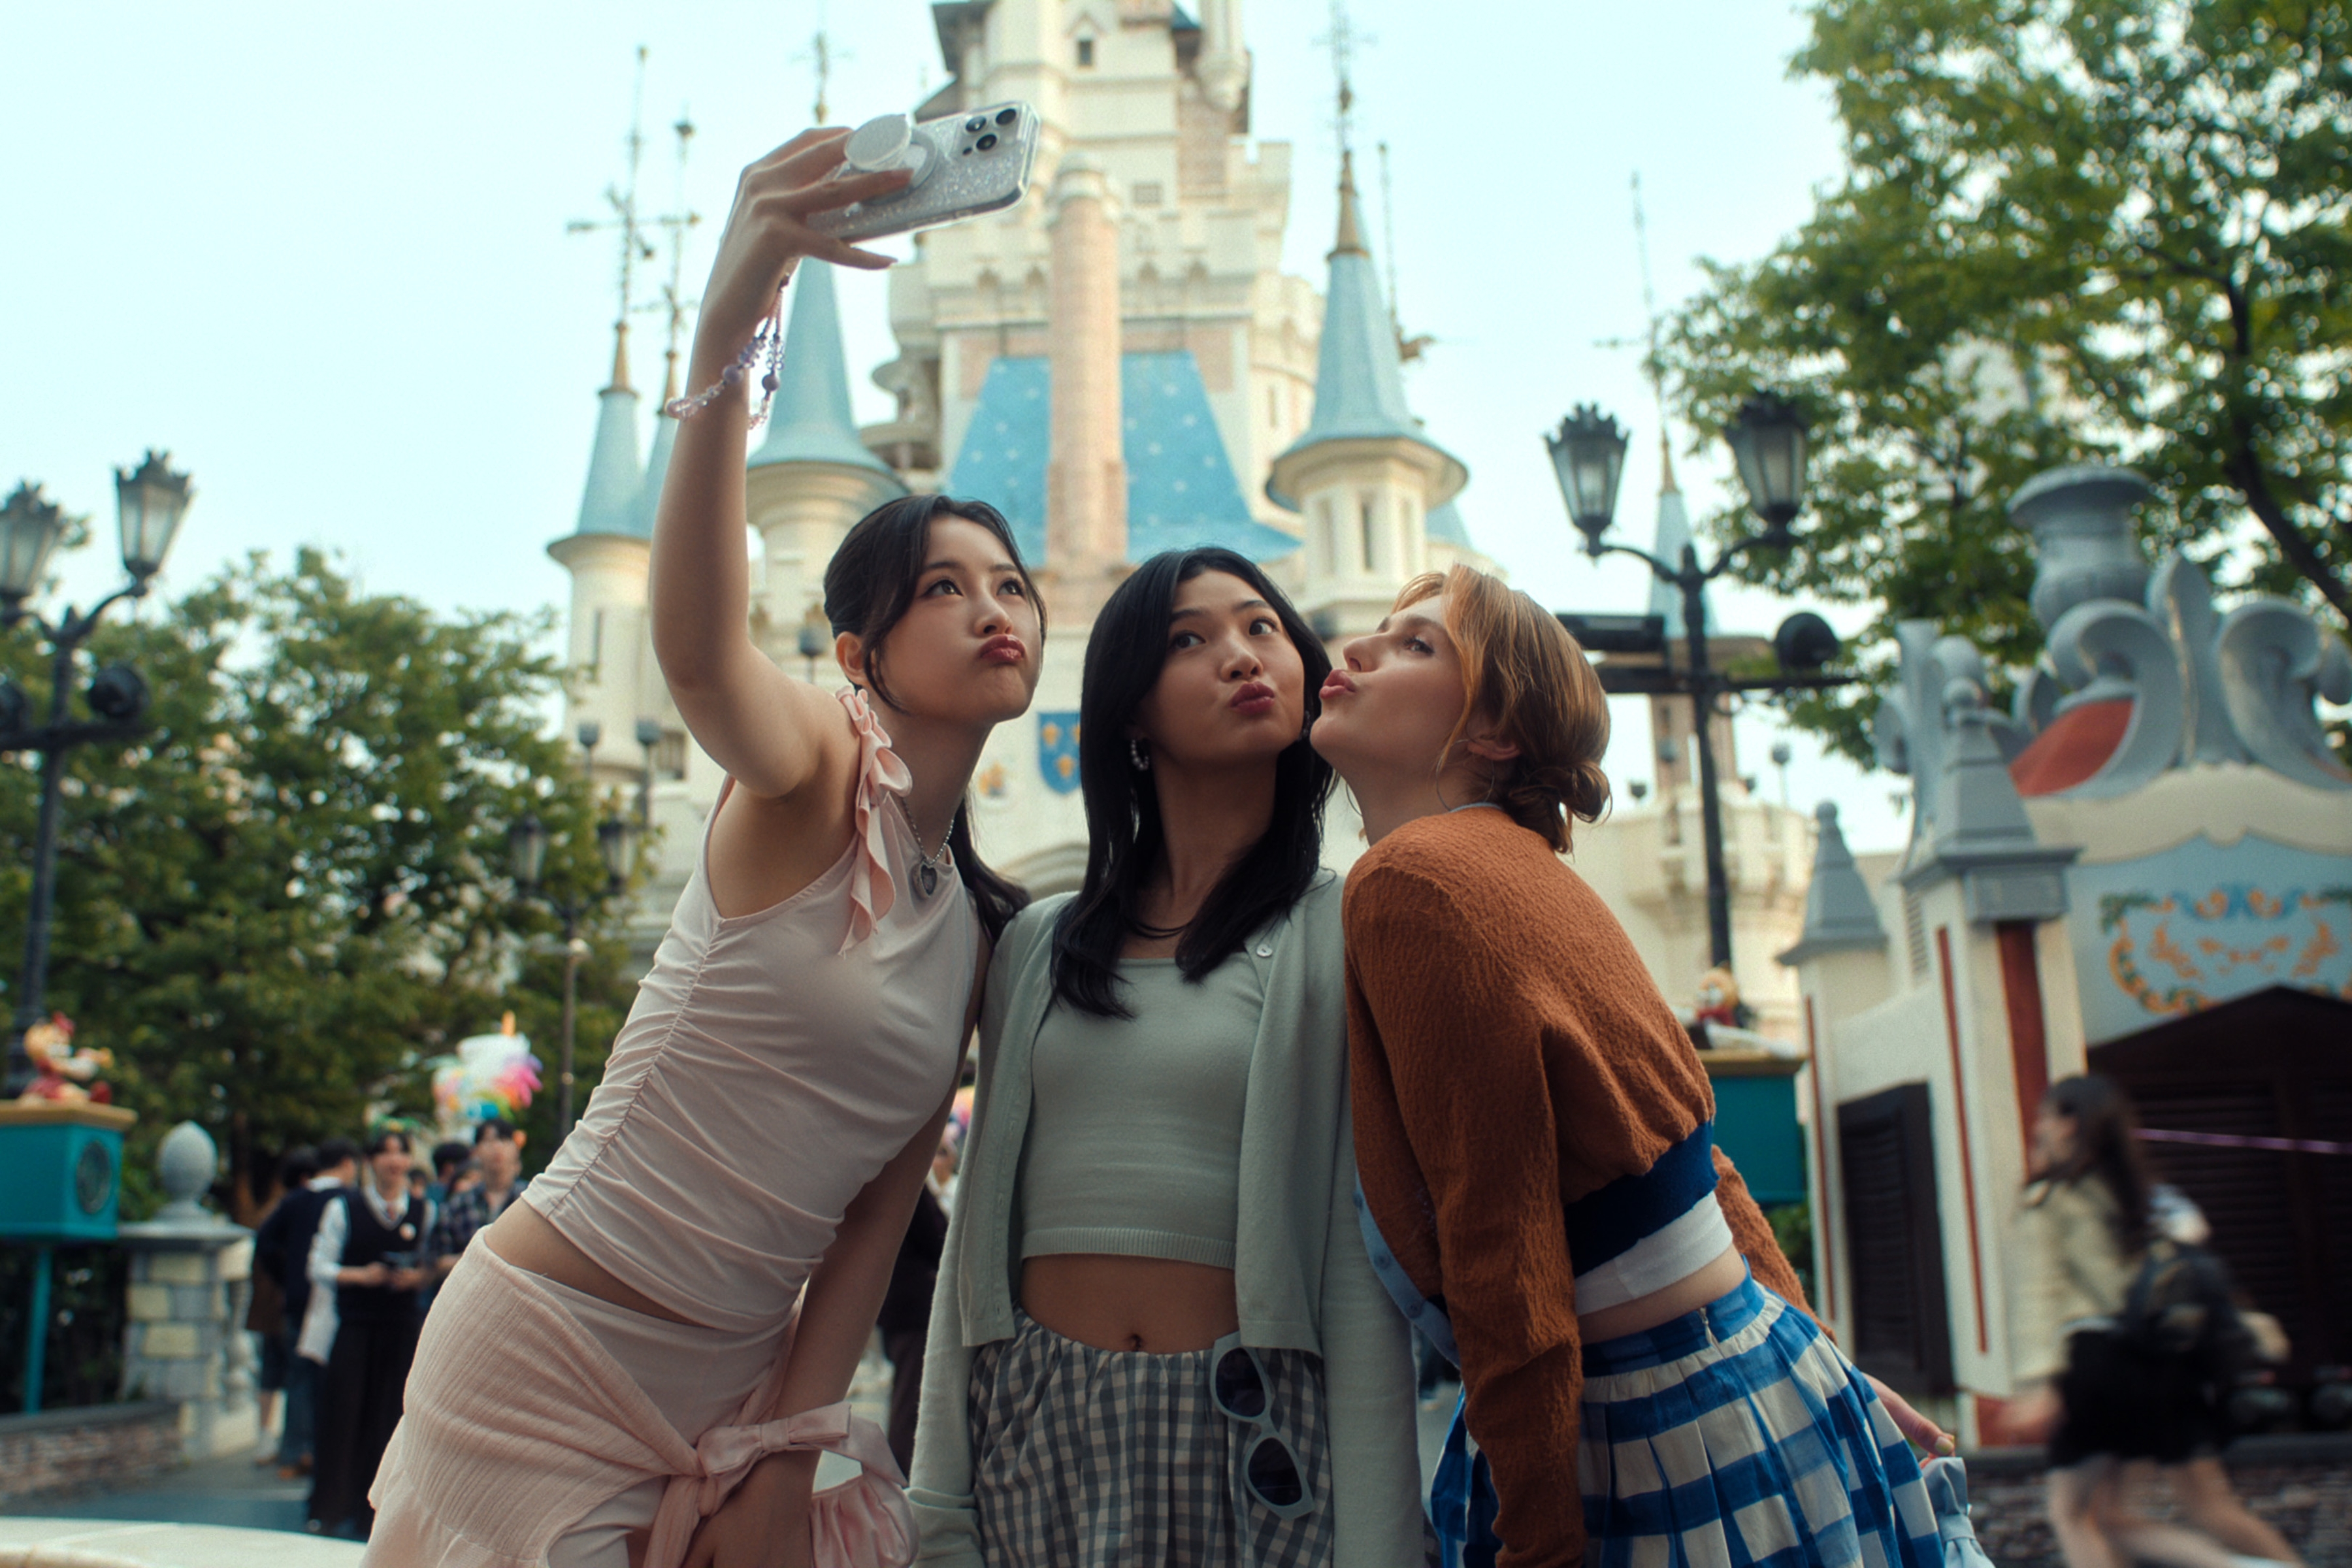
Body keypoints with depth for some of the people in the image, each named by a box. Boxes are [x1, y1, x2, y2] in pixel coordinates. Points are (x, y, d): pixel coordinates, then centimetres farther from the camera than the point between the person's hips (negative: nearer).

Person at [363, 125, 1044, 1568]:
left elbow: (880, 1207, 5)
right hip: (551, 1351, -6)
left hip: (731, 1382, 6)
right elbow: (695, 642, -36)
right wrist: (726, 335, -50)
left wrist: (787, 1446, -4)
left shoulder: (976, 930, 7)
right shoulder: (818, 772, -12)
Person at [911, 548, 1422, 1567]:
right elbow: (978, 1222, 8)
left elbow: (1363, 1276, -7)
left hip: (1252, 1436, -3)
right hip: (1034, 1427, 3)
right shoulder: (1038, 945, 8)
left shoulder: (1343, 932, -3)